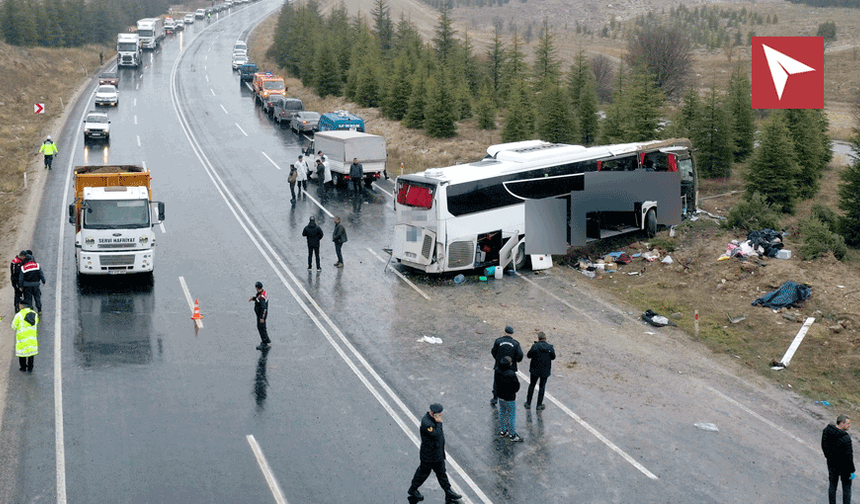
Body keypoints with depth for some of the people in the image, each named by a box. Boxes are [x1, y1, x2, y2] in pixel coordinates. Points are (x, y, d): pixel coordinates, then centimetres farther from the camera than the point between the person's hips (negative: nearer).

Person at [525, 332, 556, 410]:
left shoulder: (535, 346, -17)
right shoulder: (550, 347, -10)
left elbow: (529, 355, -11)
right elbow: (553, 357, 2)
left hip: (535, 370, -1)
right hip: (545, 371, 1)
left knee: (532, 385, 16)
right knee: (542, 387, 13)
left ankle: (528, 403, 22)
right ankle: (539, 405, 17)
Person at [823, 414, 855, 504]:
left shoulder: (826, 430, -13)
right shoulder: (845, 438, -33)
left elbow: (824, 446, 3)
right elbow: (848, 456, -24)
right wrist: (851, 471, -11)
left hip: (831, 463, 6)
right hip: (843, 466, -6)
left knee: (833, 485, 21)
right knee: (846, 488, 14)